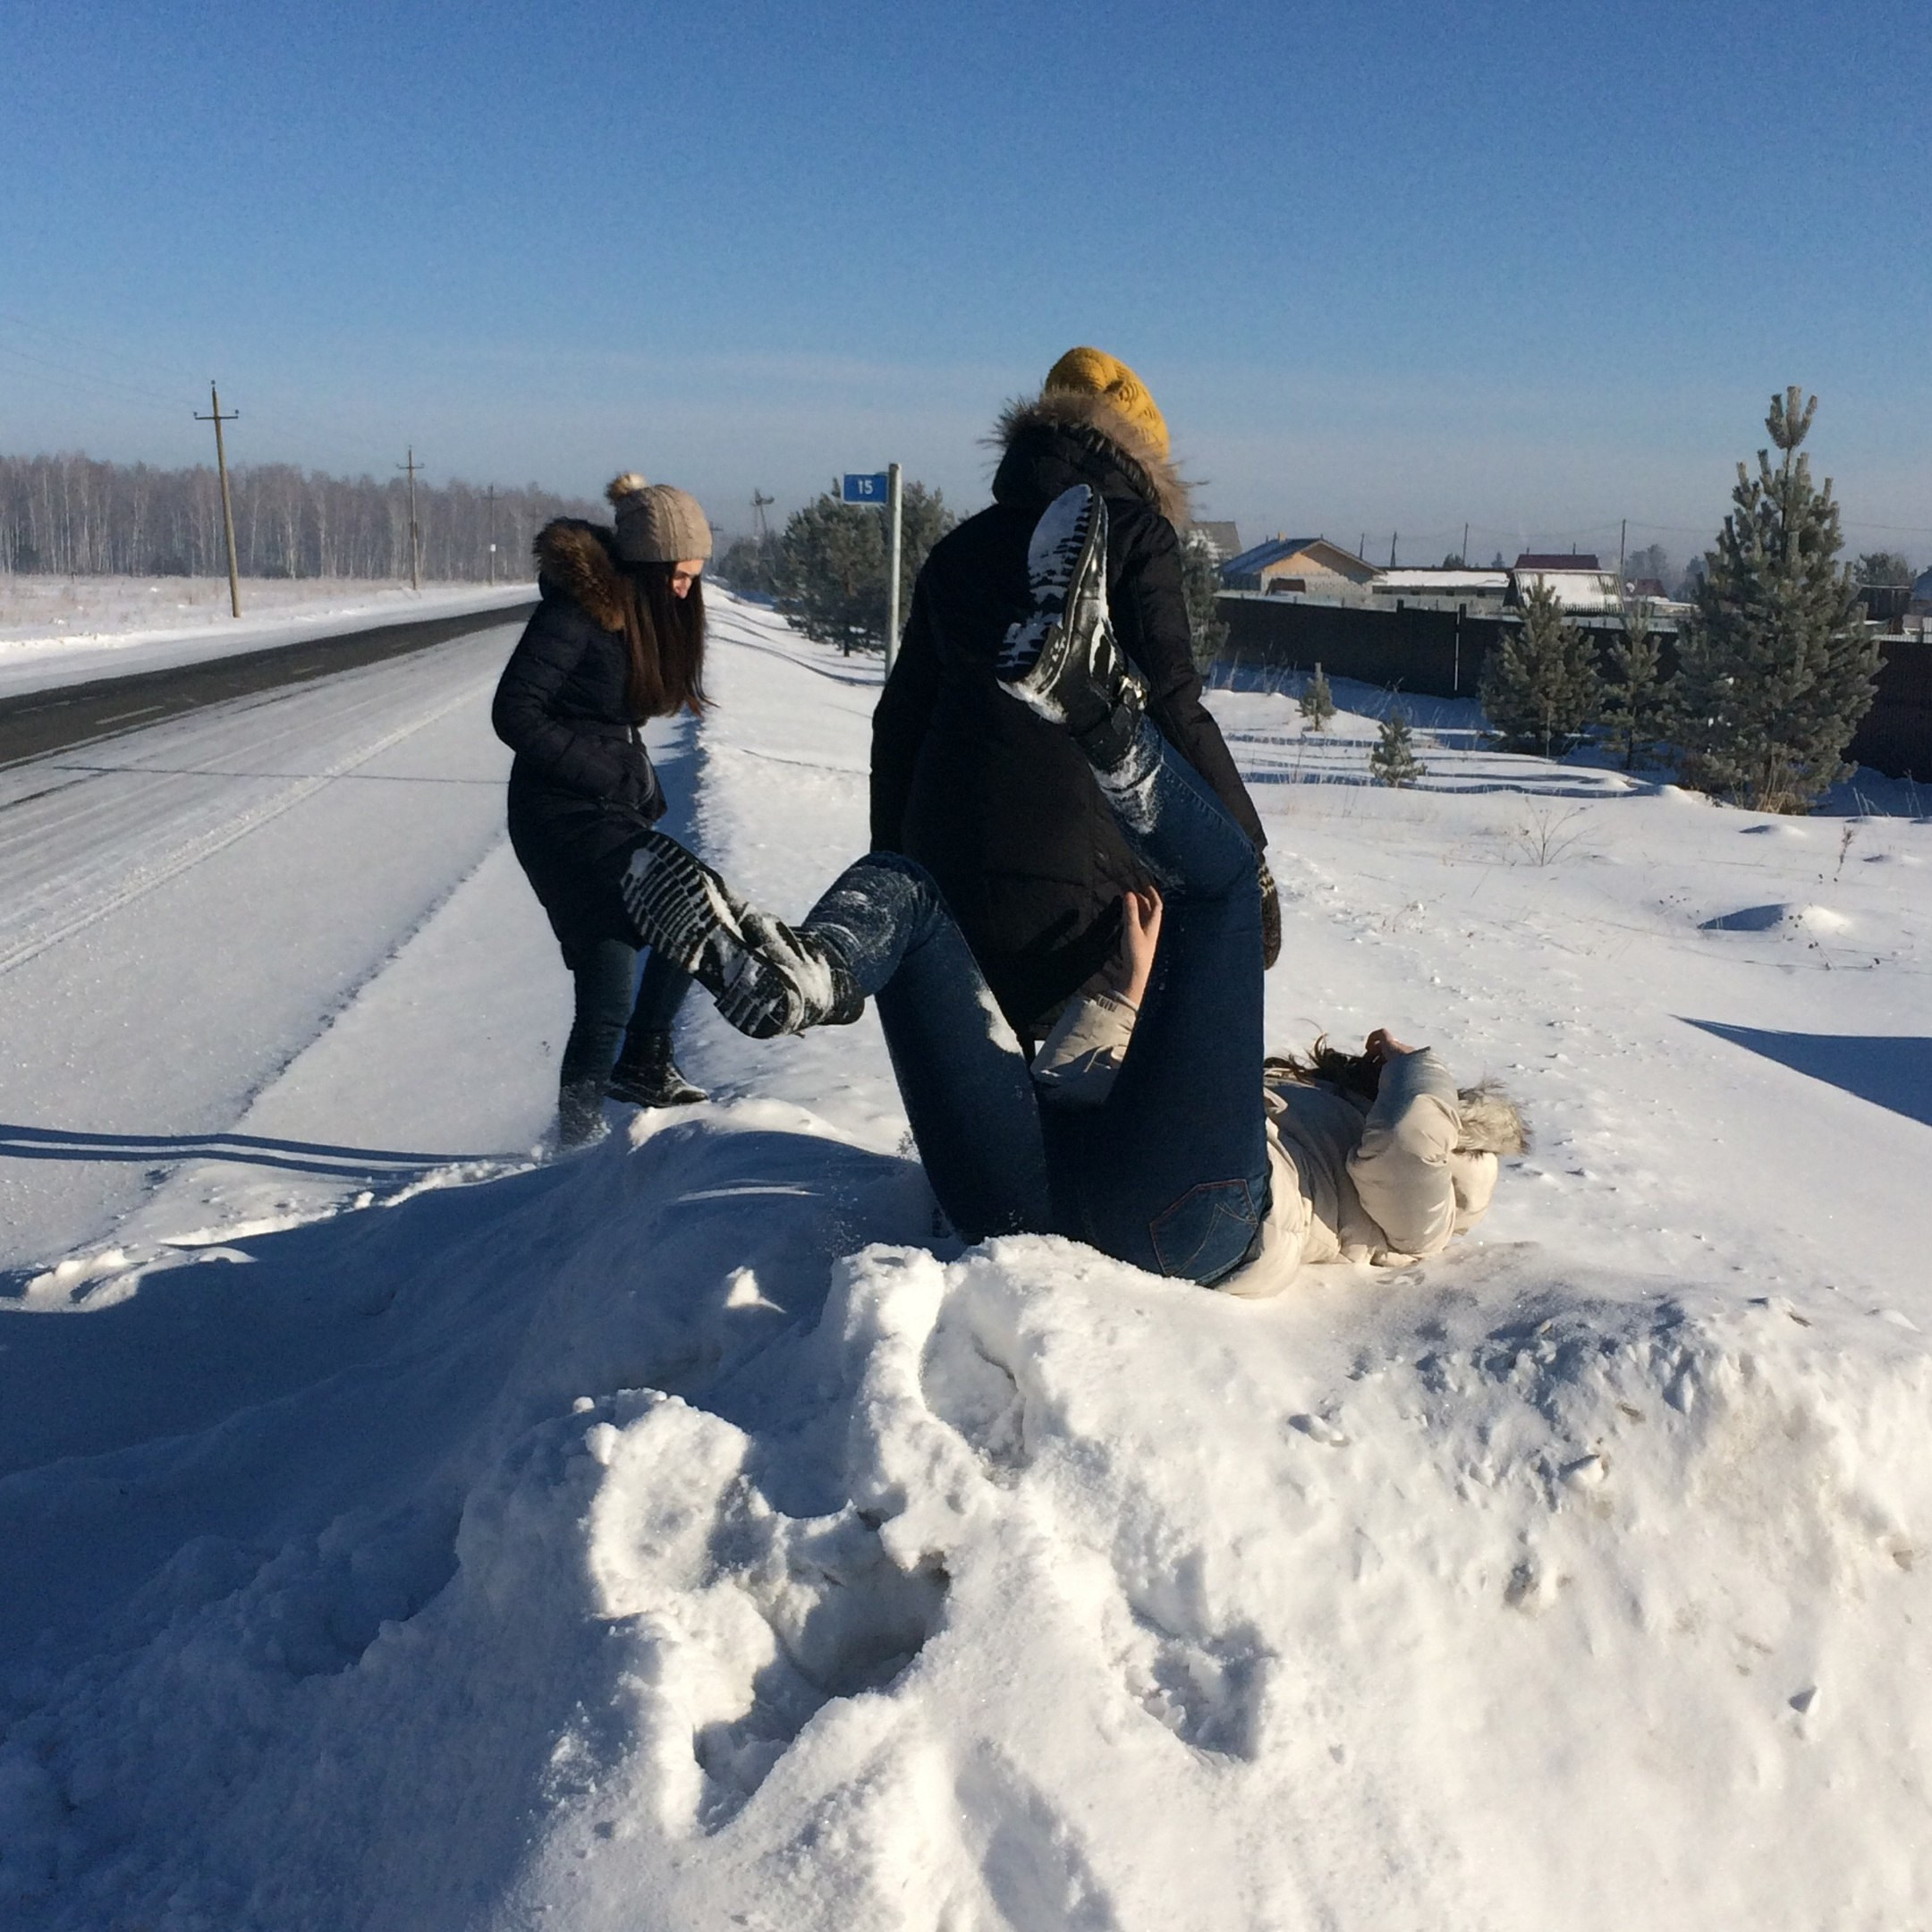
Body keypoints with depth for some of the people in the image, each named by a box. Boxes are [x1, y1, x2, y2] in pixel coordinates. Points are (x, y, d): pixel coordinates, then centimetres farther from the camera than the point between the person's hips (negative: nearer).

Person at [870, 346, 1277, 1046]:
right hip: (1076, 869, -6)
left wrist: (891, 858, 25)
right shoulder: (1136, 536, -1)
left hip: (946, 863, 6)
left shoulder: (961, 548, 16)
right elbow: (1171, 707, -10)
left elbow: (899, 718, 17)